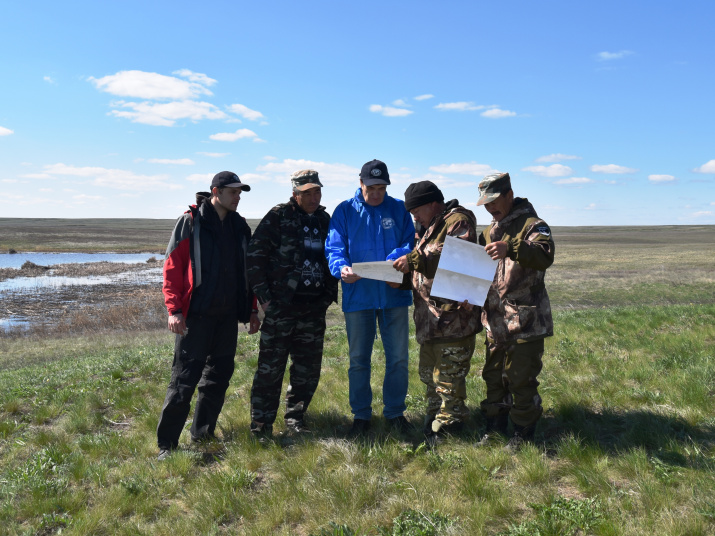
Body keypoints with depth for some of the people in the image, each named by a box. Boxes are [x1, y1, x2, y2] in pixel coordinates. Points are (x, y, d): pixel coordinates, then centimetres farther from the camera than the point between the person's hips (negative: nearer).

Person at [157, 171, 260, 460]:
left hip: (228, 316, 6)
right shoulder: (190, 222, -5)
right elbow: (172, 268, -9)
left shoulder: (240, 226, 13)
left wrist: (252, 309, 15)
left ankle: (202, 434, 26)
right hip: (196, 315, -6)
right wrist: (174, 309, -16)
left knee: (218, 377, 12)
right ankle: (166, 444, 6)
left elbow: (247, 271, 17)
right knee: (184, 379, -4)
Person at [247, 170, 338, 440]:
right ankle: (261, 425, 11)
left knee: (308, 369, 10)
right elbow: (255, 256, -6)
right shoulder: (278, 217, -3)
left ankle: (295, 418, 26)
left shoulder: (325, 220, 14)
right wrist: (263, 296, -10)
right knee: (271, 367, -2)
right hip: (281, 307, -5)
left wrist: (329, 294, 12)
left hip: (314, 309, 5)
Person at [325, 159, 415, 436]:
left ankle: (395, 412, 25)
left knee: (398, 358, 8)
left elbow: (410, 244, 0)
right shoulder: (345, 211, 3)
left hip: (394, 294, 1)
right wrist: (341, 268, -26)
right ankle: (361, 415, 23)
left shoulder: (399, 209, 6)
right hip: (358, 296, -1)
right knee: (358, 359, 8)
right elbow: (334, 248, -4)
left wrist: (398, 258, -22)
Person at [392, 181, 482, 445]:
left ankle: (447, 428, 7)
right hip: (430, 318, 11)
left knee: (448, 378, -4)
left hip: (453, 317, -11)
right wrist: (402, 279, 7)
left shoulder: (458, 220, -8)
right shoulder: (432, 227, 23)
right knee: (429, 374, 19)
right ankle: (432, 424, 31)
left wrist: (414, 260, -23)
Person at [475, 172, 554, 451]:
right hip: (495, 319, 8)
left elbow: (545, 255, -28)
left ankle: (523, 433, 16)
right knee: (493, 375, 15)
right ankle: (495, 426, 30)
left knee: (521, 379, 0)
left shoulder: (532, 224, -9)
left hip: (525, 321, -8)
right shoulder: (491, 230, 16)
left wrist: (511, 249, -43)